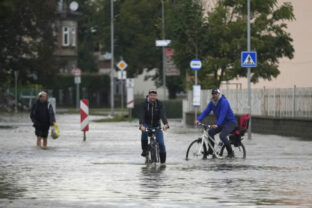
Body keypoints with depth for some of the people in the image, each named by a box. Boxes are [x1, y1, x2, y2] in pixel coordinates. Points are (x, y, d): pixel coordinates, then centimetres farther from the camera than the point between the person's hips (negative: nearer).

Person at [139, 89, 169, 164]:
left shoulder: (159, 104, -9)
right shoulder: (144, 104, -12)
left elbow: (163, 114, -23)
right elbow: (142, 115, -24)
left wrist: (165, 124, -42)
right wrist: (141, 125, -43)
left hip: (156, 126, 1)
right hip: (147, 124, -1)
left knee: (161, 143, -9)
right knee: (144, 132, -36)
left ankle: (163, 162, 4)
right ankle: (144, 150, -21)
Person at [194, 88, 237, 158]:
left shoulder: (224, 102, -23)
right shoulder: (212, 102, 2)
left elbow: (222, 114, -33)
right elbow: (206, 111, -5)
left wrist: (217, 125, -45)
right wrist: (198, 120, -20)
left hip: (230, 122, -8)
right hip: (222, 123, 8)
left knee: (222, 135, -27)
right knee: (210, 132, -7)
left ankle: (230, 152, -12)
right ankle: (210, 150, 6)